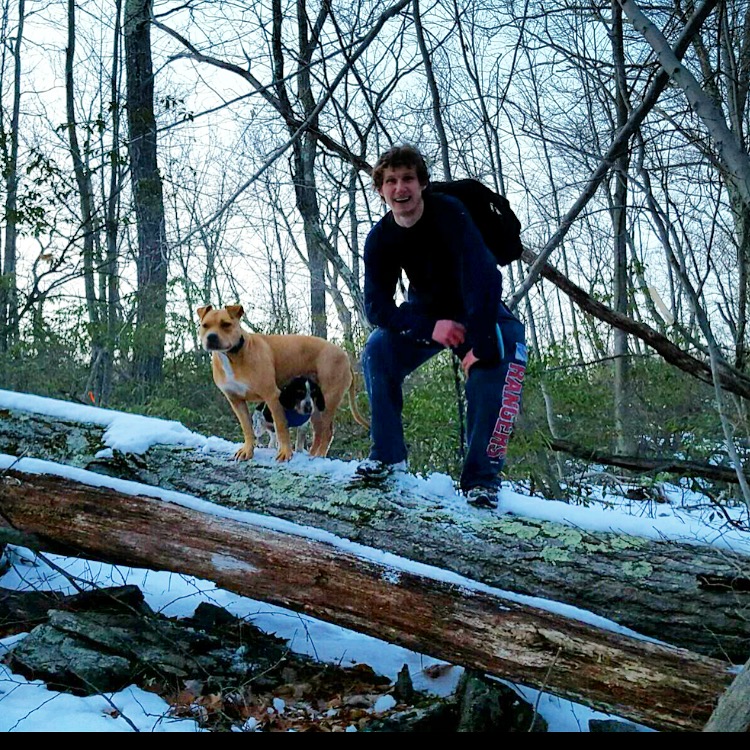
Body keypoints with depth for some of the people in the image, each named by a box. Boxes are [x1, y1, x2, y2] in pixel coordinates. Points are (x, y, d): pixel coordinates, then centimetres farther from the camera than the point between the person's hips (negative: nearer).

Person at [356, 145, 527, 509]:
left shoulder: (449, 213, -29)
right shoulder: (379, 238, -15)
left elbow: (483, 276, -35)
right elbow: (376, 305, -17)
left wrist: (480, 344, -41)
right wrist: (430, 328, -32)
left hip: (477, 309, -4)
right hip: (425, 310, 4)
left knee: (495, 362, -30)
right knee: (377, 351, -19)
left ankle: (481, 478, -23)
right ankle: (387, 455, -6)